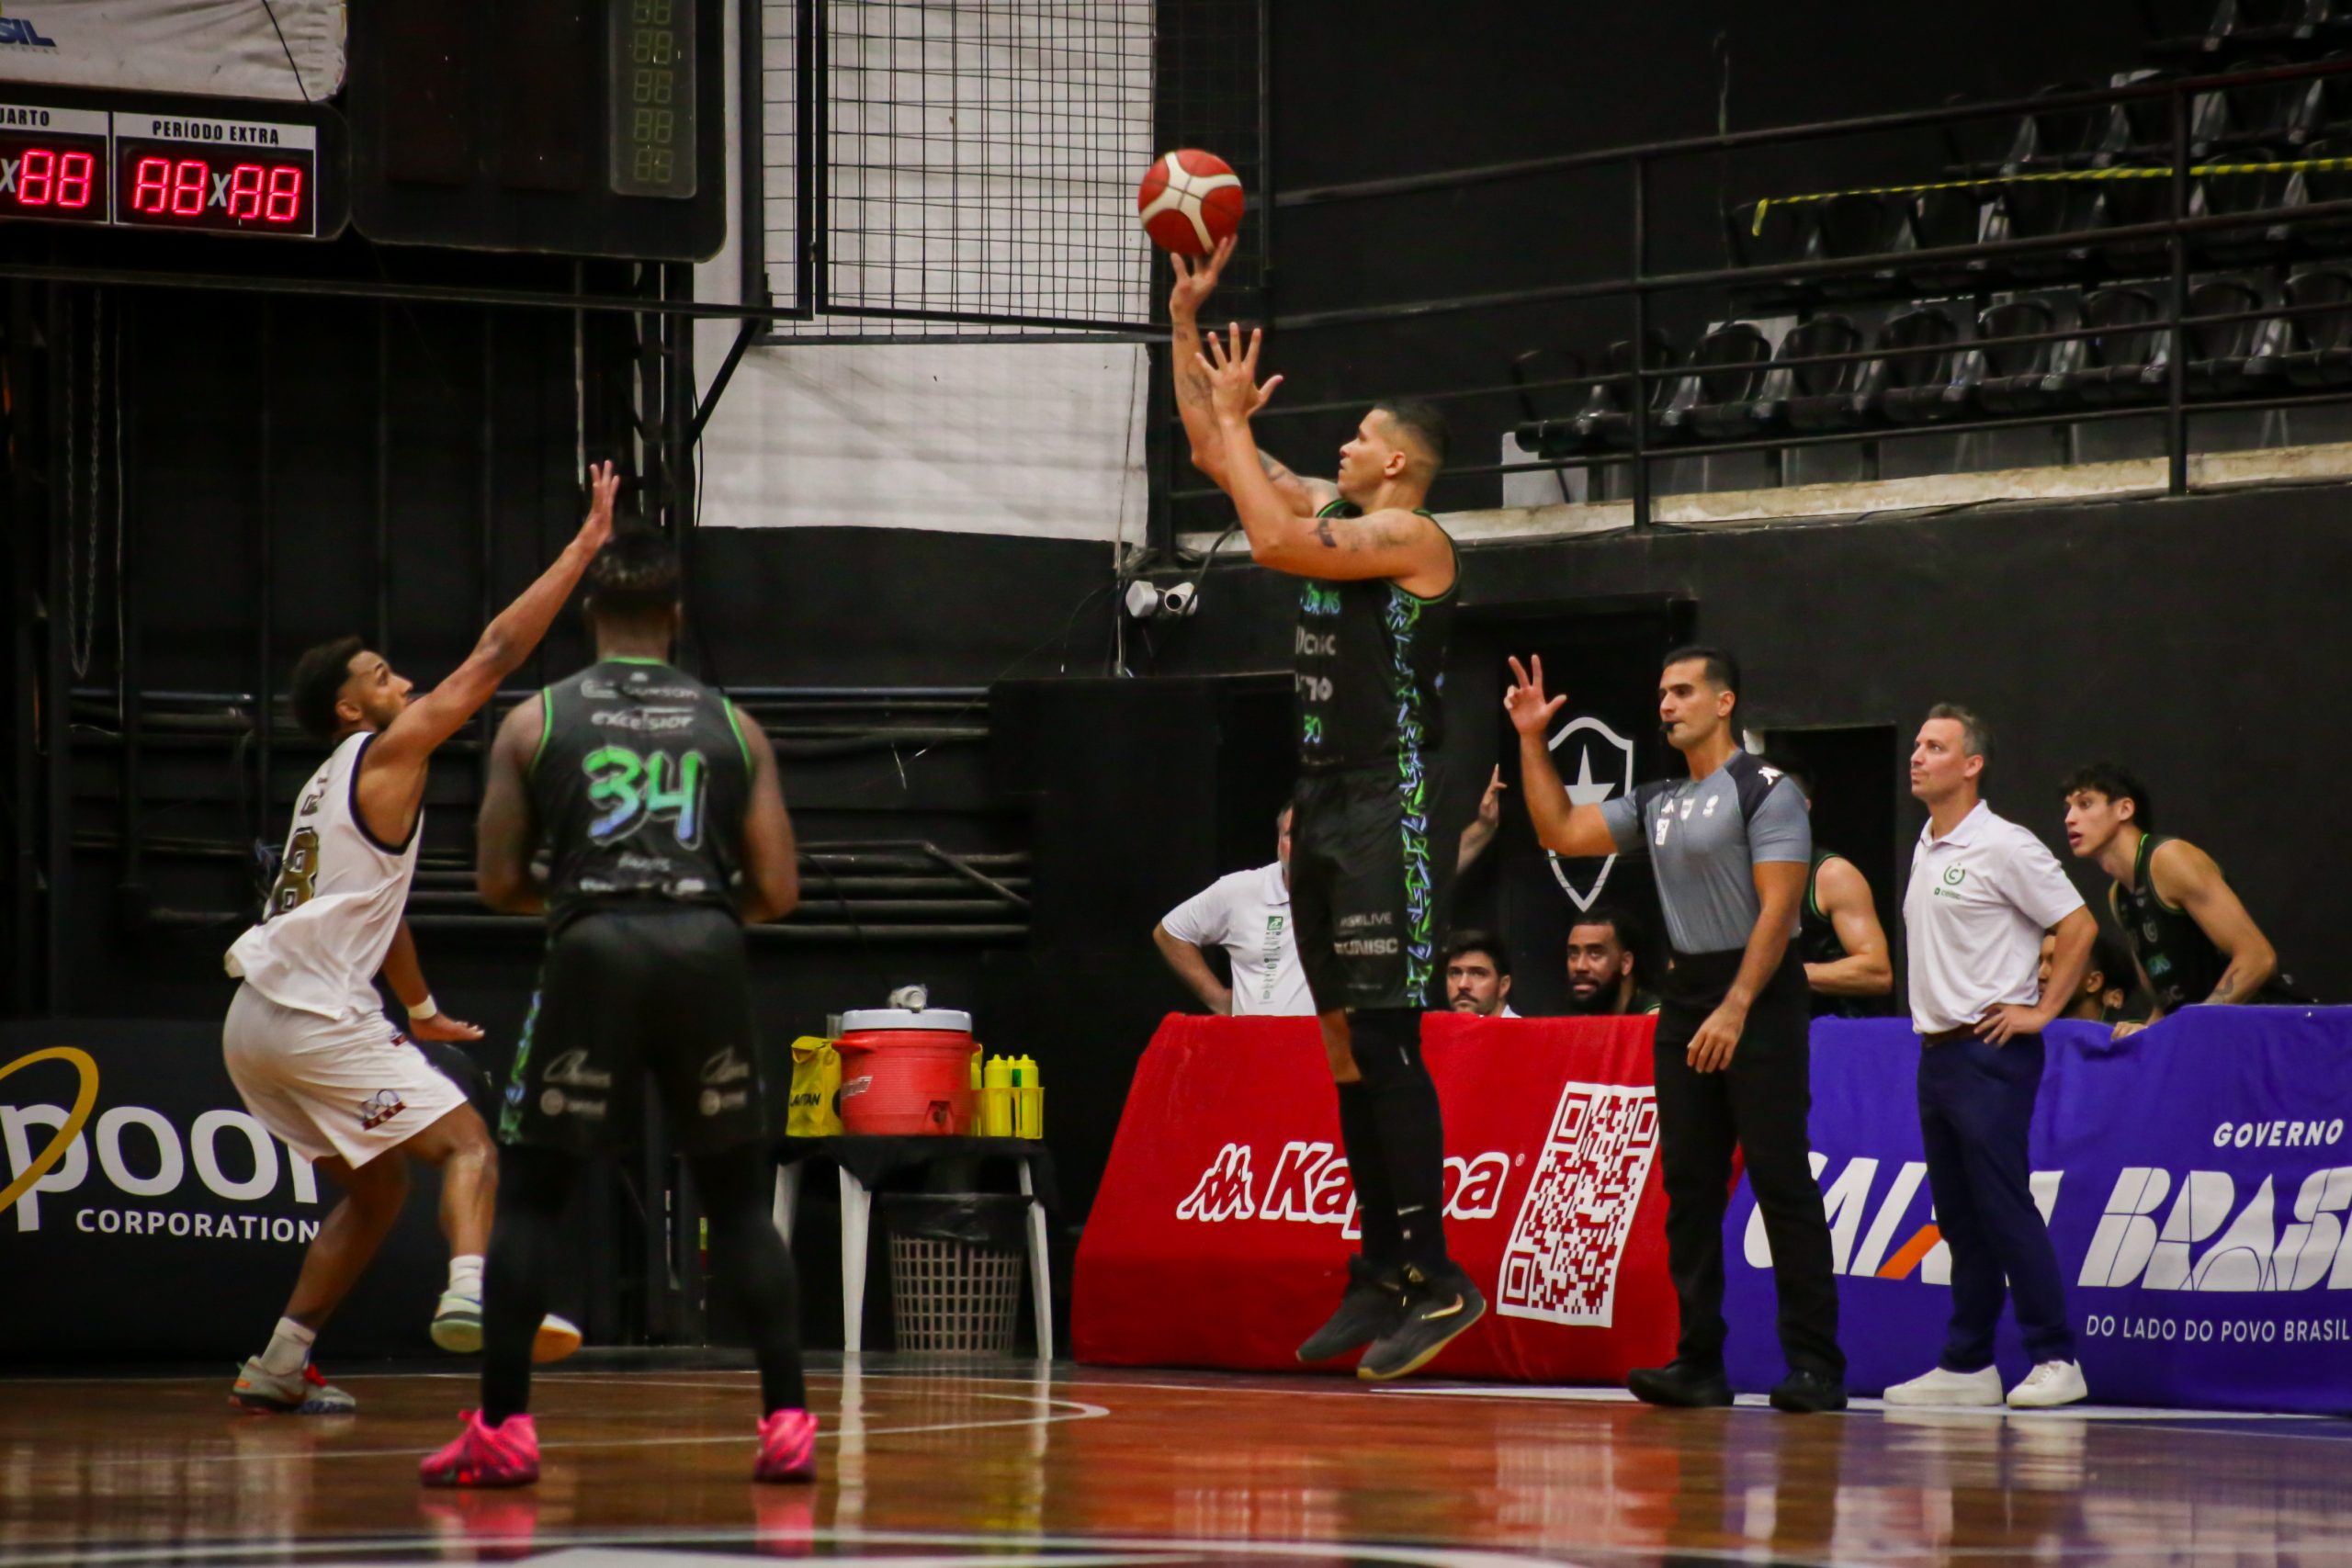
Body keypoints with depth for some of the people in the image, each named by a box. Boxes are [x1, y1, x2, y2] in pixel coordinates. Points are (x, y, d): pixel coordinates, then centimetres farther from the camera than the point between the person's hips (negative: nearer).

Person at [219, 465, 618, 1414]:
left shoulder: (337, 785, 23)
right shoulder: (386, 754, -4)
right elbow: (495, 656, -8)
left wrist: (420, 1011, 40)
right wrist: (586, 545, -6)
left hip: (259, 1023, 9)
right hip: (313, 1016, -9)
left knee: (378, 1188, 20)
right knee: (465, 1143, -14)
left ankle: (278, 1367, 18)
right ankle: (473, 1292, -39)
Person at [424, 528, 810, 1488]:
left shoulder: (536, 721, 10)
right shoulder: (732, 727, 14)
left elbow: (497, 883, 9)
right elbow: (777, 891, 10)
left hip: (593, 948, -1)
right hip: (707, 947, 1)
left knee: (530, 1192, 12)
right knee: (740, 1200, 15)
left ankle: (502, 1429, 5)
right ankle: (787, 1425, 7)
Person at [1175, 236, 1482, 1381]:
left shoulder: (1410, 537, -11)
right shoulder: (1333, 516, 15)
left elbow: (1271, 541, -22)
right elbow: (1212, 453, 20)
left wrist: (1236, 418, -12)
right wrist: (1185, 321, 14)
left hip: (1391, 813, -9)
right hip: (1325, 806, 9)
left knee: (1385, 1040, -13)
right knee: (1345, 1041, 9)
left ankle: (1435, 1279, -13)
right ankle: (1381, 1274, 14)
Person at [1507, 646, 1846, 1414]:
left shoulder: (1765, 790, -7)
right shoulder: (1658, 803, 16)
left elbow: (1777, 908, -15)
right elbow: (1562, 833, 20)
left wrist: (1736, 1009, -21)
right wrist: (1532, 742, 12)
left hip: (1758, 996, -8)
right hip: (1686, 998, 8)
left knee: (1781, 1179, -9)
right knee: (1689, 1185, 5)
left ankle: (1816, 1368, -9)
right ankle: (1699, 1365, 8)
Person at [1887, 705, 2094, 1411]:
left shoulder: (2002, 847, -10)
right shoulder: (1926, 849, 16)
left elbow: (2078, 927, -11)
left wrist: (2042, 1010, -12)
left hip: (1990, 1053, -9)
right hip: (1937, 1052, 9)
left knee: (2004, 1208, -10)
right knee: (1959, 1219, 9)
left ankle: (2054, 1360, -7)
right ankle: (1967, 1366, 12)